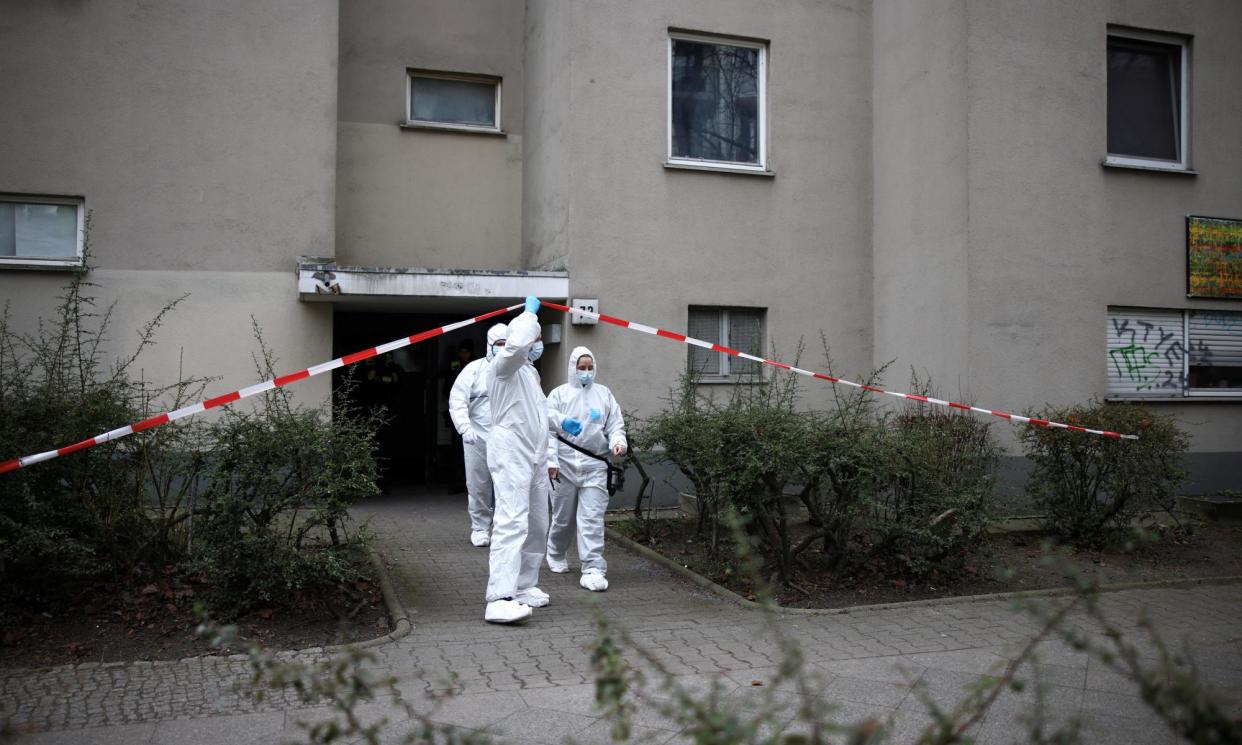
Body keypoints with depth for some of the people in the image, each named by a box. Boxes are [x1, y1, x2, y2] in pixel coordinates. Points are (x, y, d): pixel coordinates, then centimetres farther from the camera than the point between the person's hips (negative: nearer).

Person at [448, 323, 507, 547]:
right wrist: (465, 427, -17)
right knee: (478, 486, 7)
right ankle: (480, 527, 21)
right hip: (478, 437, -1)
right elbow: (457, 400, -4)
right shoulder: (475, 369, 2)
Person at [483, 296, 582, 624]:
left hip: (535, 457, 10)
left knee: (537, 524, 15)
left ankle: (525, 585, 26)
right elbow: (517, 342, -31)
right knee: (512, 521, -20)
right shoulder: (504, 363, -6)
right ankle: (499, 599, -26)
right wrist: (530, 312, -16)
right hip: (511, 454, -10)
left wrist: (562, 422, 23)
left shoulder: (530, 371, 24)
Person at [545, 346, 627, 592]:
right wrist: (551, 460, -11)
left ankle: (593, 569, -8)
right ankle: (556, 555, 38)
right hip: (565, 465, 0)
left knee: (592, 518, -7)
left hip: (595, 466, 1)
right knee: (563, 517, 12)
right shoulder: (559, 394, 4)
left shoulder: (604, 394, 11)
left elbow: (615, 424, 10)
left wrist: (618, 442, -11)